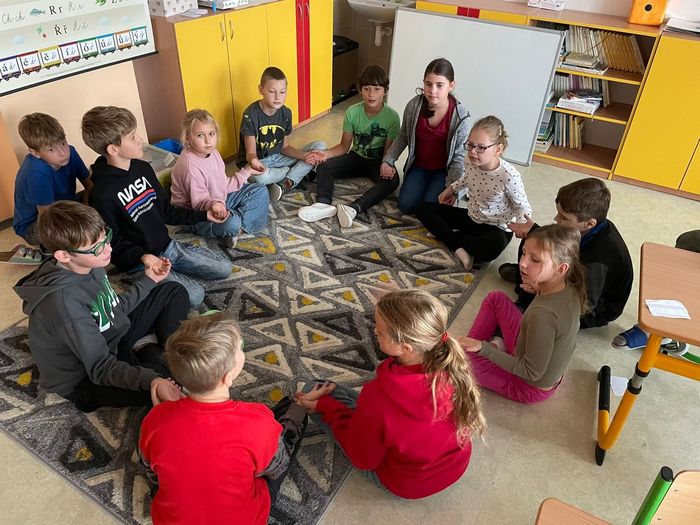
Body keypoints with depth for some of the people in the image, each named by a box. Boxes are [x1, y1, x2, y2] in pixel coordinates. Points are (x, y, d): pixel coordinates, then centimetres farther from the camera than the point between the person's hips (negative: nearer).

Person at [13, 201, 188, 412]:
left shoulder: (88, 264, -9)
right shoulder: (64, 301, -34)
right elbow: (101, 367, -35)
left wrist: (148, 280, 8)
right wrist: (153, 380, -51)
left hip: (113, 340, 8)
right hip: (86, 378, -8)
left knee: (174, 292, 9)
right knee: (163, 391, -34)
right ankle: (148, 352, -5)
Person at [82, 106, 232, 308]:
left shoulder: (143, 168, 2)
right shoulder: (102, 194, -21)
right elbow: (112, 242, -14)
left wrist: (203, 215, 9)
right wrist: (141, 257, -31)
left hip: (167, 246, 7)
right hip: (137, 263, -7)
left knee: (225, 268, 0)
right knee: (194, 295, -20)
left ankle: (176, 270, 13)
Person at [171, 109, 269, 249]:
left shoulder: (212, 152, -1)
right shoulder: (190, 166, -28)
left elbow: (223, 185, 6)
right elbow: (199, 202, -30)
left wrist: (245, 173, 5)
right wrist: (213, 205, -51)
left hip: (218, 201, 9)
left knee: (260, 191, 8)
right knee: (230, 222, -41)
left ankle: (237, 223, -8)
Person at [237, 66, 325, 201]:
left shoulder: (286, 113, -1)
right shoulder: (251, 115, -18)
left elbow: (284, 147, 5)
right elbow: (250, 152, -20)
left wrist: (304, 155, -15)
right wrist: (254, 161, -45)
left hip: (278, 157, 6)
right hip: (256, 161, -5)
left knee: (319, 146, -5)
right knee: (260, 176, -43)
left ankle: (285, 185, -20)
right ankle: (300, 172, -10)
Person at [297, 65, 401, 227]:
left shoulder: (392, 116, -16)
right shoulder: (352, 112, -10)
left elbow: (388, 151, -14)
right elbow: (344, 146, -4)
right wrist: (327, 153, -23)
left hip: (377, 162, -3)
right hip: (356, 157, 3)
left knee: (392, 180, -35)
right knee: (323, 166, -20)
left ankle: (353, 208, -50)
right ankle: (324, 204, -45)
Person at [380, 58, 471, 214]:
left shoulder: (461, 116, -19)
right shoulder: (414, 105, -13)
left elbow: (459, 156, -13)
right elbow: (403, 137, 4)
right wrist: (388, 161, -4)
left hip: (444, 170, -2)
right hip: (419, 166, 3)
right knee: (406, 205, -13)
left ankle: (436, 188, 14)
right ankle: (425, 186, 17)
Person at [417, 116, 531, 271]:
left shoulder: (509, 176, -28)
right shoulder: (472, 163, -11)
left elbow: (524, 208, -15)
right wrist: (451, 188, 9)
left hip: (496, 228, -6)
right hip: (471, 217, 6)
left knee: (494, 246, -42)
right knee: (424, 209, -2)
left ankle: (451, 236, -13)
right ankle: (459, 248, -17)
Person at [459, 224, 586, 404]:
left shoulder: (542, 313, -38)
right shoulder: (568, 285, -16)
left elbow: (532, 373, -27)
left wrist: (484, 348, -27)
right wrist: (538, 290, -10)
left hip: (531, 387, -7)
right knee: (495, 299, 11)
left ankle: (493, 347, 15)